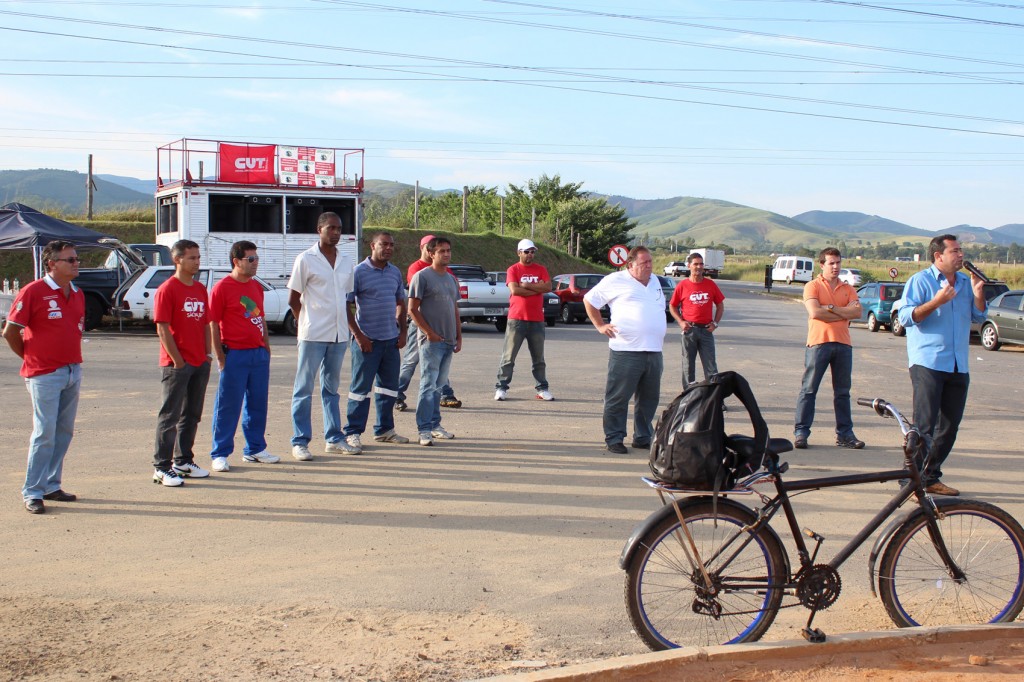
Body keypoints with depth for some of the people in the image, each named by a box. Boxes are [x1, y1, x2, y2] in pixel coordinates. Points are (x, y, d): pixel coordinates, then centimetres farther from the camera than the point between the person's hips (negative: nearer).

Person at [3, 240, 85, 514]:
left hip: (73, 372, 7)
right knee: (45, 432, -5)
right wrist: (32, 357, 3)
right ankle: (32, 492, 4)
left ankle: (51, 485, 22)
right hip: (45, 375, -7)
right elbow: (10, 332, -6)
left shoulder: (78, 294, 11)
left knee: (64, 431, 11)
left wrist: (73, 358, 10)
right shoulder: (33, 292, -10)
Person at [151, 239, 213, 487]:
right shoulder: (167, 290, -10)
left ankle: (184, 461, 25)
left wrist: (208, 353, 7)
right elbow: (162, 328, -13)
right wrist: (177, 360, -15)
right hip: (177, 364, -7)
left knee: (192, 415, 14)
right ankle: (162, 467, 3)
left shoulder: (201, 289, 12)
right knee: (170, 416, -2)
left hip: (200, 363, 7)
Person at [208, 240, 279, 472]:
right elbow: (213, 324, -8)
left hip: (259, 353, 7)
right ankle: (220, 454, 7)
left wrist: (266, 346, 15)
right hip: (235, 355, -7)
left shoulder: (256, 286, 13)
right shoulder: (221, 288, -8)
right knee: (228, 406, -1)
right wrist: (220, 357, -11)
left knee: (258, 403, 12)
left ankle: (255, 449, 23)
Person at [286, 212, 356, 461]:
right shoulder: (306, 259, -5)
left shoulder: (347, 262, 11)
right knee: (304, 389, 0)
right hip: (313, 335, -5)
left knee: (332, 388, 13)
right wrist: (307, 323, -1)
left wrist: (346, 324, 9)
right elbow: (293, 299, -3)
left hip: (339, 335, 5)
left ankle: (334, 438, 20)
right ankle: (300, 442, 5)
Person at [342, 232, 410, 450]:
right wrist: (358, 335, -14)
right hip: (367, 340, -6)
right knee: (361, 388, -2)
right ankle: (352, 433, 4)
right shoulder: (359, 272, -7)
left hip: (391, 340, 6)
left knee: (389, 387, 12)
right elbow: (346, 306, -9)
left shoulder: (395, 272, 11)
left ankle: (384, 430, 24)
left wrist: (402, 332, 9)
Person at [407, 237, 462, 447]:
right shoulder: (422, 276, -6)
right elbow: (412, 309, -10)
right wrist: (429, 333, -14)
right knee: (428, 384, -8)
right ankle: (424, 429, -6)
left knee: (439, 385, 12)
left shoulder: (451, 279, 17)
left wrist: (459, 337, 15)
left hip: (448, 341, 7)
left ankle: (435, 424, 19)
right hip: (431, 340, -7)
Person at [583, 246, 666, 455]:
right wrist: (600, 325, 2)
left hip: (654, 351, 6)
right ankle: (614, 439, 6)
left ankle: (643, 437, 23)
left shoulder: (655, 282, 19)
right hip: (625, 351, -6)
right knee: (618, 398, -2)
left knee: (649, 399, 12)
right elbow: (589, 300, 7)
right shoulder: (616, 280, 0)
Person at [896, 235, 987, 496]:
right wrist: (937, 301, -22)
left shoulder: (965, 282, 15)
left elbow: (979, 316, 14)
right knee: (923, 425, -10)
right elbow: (905, 317, -12)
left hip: (958, 367, 7)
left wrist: (978, 293, -3)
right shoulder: (920, 281, -3)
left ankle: (931, 477, 19)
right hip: (928, 364, -6)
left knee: (950, 426, 9)